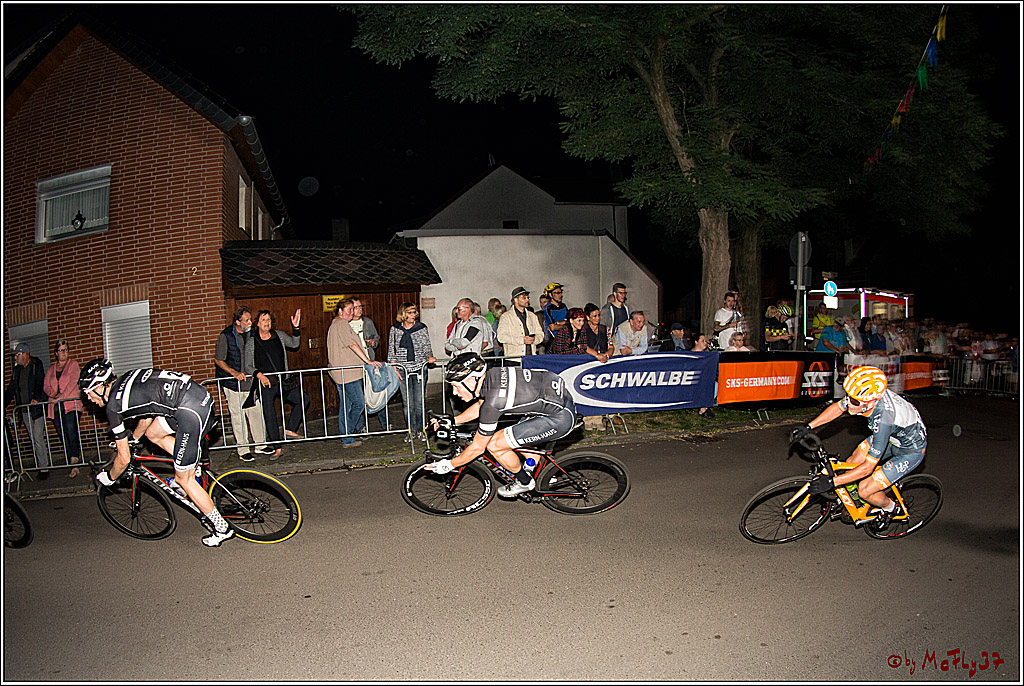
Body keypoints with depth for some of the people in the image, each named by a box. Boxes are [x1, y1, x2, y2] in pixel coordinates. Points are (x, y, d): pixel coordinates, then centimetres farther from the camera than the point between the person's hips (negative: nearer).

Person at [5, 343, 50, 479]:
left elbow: (40, 384, -14)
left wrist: (37, 398, -28)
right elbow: (11, 388, 17)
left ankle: (44, 468, -3)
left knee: (38, 439, -8)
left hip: (37, 408, -6)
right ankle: (41, 466, 13)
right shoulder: (17, 369, 13)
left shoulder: (36, 366, -4)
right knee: (33, 440, 8)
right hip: (24, 410, 6)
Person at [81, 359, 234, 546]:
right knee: (153, 434, 26)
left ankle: (222, 529, 15)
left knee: (184, 480, 7)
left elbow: (124, 458, 8)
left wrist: (108, 478, 29)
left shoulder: (113, 406, 1)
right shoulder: (126, 380, 23)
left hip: (192, 411, -9)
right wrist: (133, 438, 57)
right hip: (203, 396, 9)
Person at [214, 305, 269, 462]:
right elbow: (218, 360, -8)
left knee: (256, 412, 7)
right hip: (233, 384, -5)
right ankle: (243, 450, 8)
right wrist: (234, 373, -18)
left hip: (251, 380, 5)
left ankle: (260, 444, 20)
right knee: (238, 416, 0)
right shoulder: (225, 336, -13)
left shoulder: (251, 333, 3)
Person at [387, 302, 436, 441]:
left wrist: (430, 356, -11)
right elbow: (391, 350, 10)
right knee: (407, 402, 2)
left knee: (419, 401, 1)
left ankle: (421, 429, 14)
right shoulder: (395, 329, 4)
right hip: (402, 369, 0)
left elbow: (427, 346, 8)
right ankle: (411, 430, 13)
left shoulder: (422, 328, 3)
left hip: (419, 368, 0)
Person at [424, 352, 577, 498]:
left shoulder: (493, 402, -22)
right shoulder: (490, 375, 1)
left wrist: (449, 465, 3)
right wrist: (452, 421, 22)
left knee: (494, 444, -6)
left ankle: (524, 482, 16)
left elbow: (477, 448, -10)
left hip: (561, 417, -9)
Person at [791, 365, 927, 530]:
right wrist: (808, 426, -10)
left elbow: (868, 467, -33)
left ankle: (889, 506, 22)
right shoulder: (866, 394, -24)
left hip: (910, 450, -7)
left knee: (864, 490, -9)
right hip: (892, 436, 7)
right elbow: (838, 407, -2)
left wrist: (832, 482, -33)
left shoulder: (883, 420, -41)